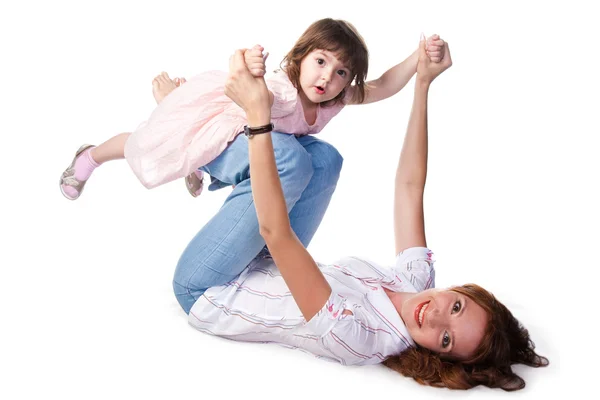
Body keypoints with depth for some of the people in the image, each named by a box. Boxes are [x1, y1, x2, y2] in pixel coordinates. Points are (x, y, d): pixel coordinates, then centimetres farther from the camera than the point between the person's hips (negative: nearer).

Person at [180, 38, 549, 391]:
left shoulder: (356, 339, -38)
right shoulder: (416, 279, -17)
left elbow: (277, 232, -48)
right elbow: (410, 185, -11)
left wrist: (258, 116, -52)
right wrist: (423, 84, -15)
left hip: (206, 295, -7)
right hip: (264, 267, 7)